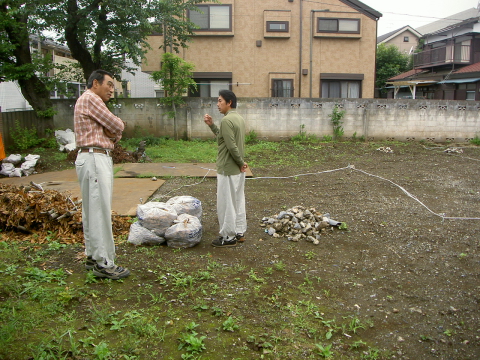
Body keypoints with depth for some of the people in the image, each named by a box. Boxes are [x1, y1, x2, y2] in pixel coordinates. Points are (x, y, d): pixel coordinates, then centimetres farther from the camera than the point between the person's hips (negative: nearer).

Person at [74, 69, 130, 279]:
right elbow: (117, 126, -11)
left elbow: (116, 132, 16)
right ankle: (104, 264, -5)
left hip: (99, 159, 11)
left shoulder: (93, 101, 23)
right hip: (94, 159, -11)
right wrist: (115, 129, 9)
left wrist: (113, 132, -4)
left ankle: (93, 256, 22)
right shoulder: (90, 98, -8)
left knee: (93, 212, 13)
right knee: (100, 212, -9)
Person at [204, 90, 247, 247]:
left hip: (228, 169, -10)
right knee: (238, 201, 16)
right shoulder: (239, 118, 11)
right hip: (238, 169, 10)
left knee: (226, 204, 1)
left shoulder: (226, 120, -19)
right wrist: (211, 125, 9)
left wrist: (241, 163, -13)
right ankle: (239, 232, 26)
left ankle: (228, 237, 10)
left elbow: (231, 146, -25)